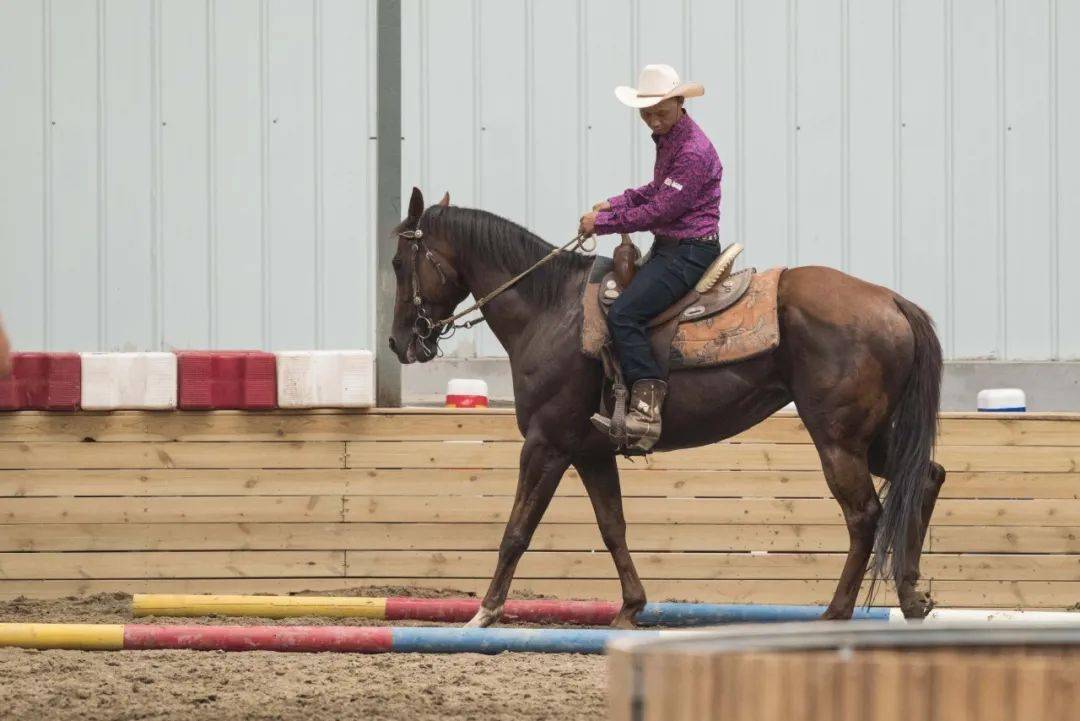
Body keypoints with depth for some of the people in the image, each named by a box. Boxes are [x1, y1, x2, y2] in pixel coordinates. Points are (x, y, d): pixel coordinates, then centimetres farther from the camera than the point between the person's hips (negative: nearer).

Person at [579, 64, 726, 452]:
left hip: (689, 251, -11)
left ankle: (646, 410, -29)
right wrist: (613, 204, 11)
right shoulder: (669, 139, 12)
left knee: (623, 314, -23)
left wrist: (602, 223, -14)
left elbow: (660, 210, -21)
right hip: (669, 247, 11)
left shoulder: (693, 152, -20)